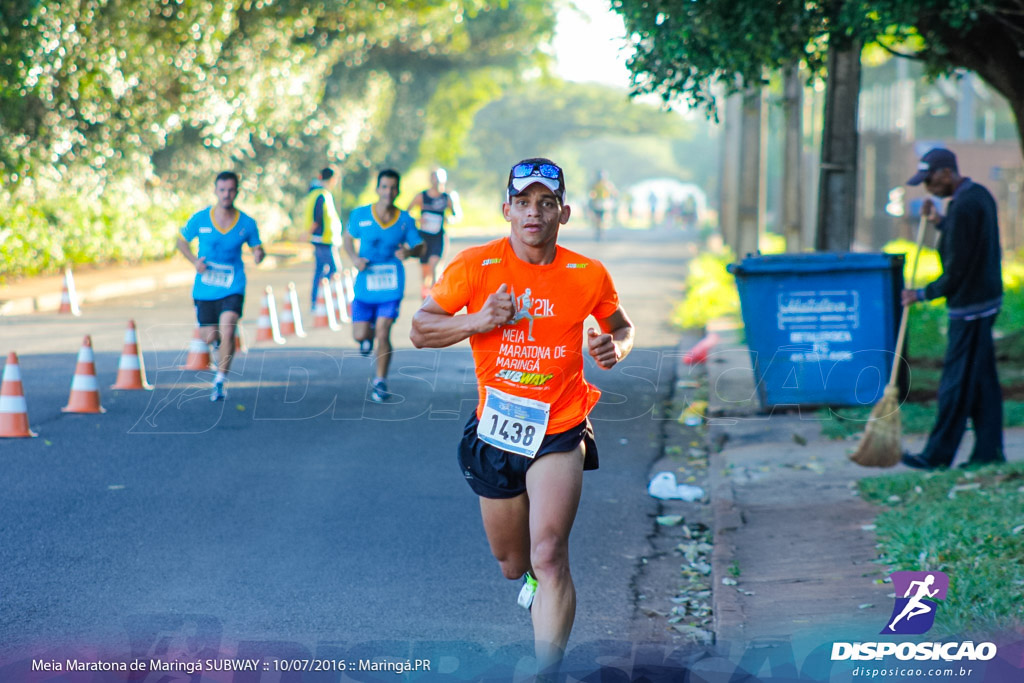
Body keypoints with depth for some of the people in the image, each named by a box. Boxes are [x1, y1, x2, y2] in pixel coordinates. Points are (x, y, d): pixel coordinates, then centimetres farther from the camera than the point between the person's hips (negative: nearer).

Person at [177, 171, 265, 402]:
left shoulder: (247, 223, -5)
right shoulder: (200, 219, -5)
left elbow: (257, 247, 7)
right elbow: (182, 241, 9)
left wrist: (258, 255, -17)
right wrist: (194, 261, -8)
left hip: (233, 288, -2)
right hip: (205, 288, 2)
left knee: (227, 332, -20)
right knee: (209, 337, 7)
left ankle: (220, 382, -6)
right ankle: (219, 341, 46)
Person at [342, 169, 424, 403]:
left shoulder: (405, 220, -3)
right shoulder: (360, 215, -3)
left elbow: (419, 246, 6)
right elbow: (348, 238, 11)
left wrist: (409, 251, -18)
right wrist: (354, 258, -8)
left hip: (391, 286, -1)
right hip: (365, 284, 1)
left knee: (383, 333, -10)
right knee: (360, 335, 2)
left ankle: (380, 381, 6)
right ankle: (369, 335, 42)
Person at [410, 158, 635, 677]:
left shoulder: (588, 276, -4)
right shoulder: (475, 266, -7)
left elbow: (621, 327, 15)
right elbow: (420, 330, -2)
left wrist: (616, 348, -9)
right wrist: (477, 321, -19)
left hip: (559, 430, -2)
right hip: (495, 433, 2)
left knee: (549, 556, -20)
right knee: (512, 565, 17)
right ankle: (535, 577, 55)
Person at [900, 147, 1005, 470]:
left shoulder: (964, 207, -21)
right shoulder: (980, 195, 10)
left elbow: (956, 272, -20)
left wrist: (922, 294, -7)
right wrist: (940, 222, 12)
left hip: (969, 307, -10)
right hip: (986, 300, 10)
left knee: (957, 381, -3)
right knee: (983, 380, 11)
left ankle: (937, 455, 3)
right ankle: (989, 451, 14)